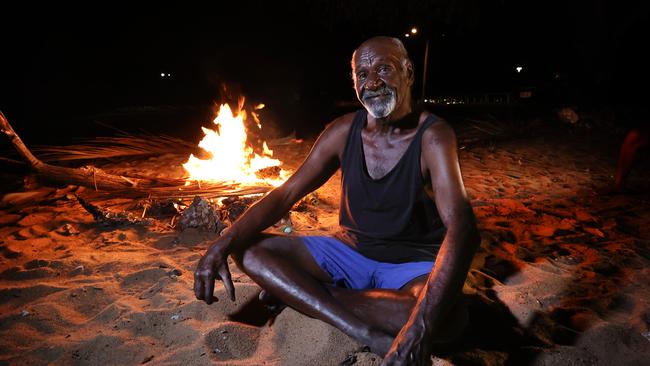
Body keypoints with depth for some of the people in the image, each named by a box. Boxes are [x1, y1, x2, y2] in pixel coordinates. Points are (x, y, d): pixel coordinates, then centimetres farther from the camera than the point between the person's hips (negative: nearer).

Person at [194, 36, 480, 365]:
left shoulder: (432, 136, -17)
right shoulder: (344, 131, -3)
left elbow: (462, 228, -31)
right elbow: (284, 194, -4)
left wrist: (420, 327, -45)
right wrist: (223, 245, -20)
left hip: (413, 265, -3)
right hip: (351, 253, 4)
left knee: (446, 315, -37)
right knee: (249, 249, -14)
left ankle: (300, 293, -21)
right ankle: (365, 332, -25)